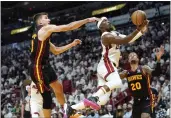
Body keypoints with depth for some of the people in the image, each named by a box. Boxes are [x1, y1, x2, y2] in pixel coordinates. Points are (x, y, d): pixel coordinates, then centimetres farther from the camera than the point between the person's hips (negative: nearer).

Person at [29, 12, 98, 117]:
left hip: (45, 66, 11)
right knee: (47, 97, -8)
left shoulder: (43, 34, 18)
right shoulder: (46, 29, -11)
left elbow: (56, 51, 26)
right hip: (38, 68, -11)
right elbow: (69, 27, -15)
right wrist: (88, 20, -8)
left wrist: (72, 44, 22)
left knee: (59, 88, 23)